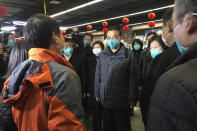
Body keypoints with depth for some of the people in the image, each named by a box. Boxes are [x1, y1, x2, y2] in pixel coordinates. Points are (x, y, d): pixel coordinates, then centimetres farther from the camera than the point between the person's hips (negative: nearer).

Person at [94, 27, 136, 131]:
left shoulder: (128, 54, -4)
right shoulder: (102, 55, 7)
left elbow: (132, 78, -7)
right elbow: (98, 76, 11)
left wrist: (132, 99, -9)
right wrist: (97, 94, 8)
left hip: (122, 101, -3)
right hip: (105, 100, 4)